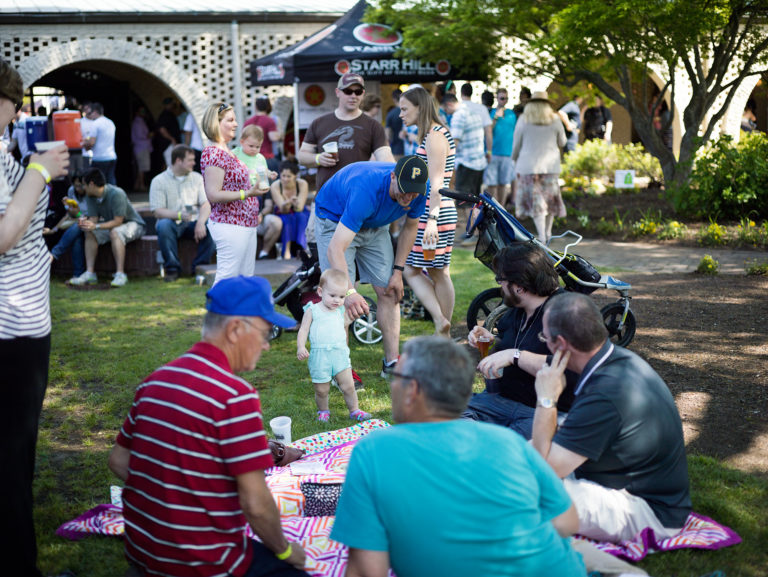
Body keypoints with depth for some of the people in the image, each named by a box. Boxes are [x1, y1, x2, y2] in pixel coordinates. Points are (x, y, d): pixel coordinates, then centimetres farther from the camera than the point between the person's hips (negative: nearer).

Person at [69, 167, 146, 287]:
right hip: (112, 225, 8)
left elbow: (118, 221, -29)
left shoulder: (116, 194, -27)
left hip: (133, 224, -8)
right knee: (90, 233, -11)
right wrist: (85, 222, -28)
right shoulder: (91, 197, -3)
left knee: (115, 232, -36)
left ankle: (120, 274, -38)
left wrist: (96, 226, -37)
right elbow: (93, 219, -4)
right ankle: (90, 273, -16)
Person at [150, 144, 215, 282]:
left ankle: (200, 267, -13)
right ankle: (172, 269, -23)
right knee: (163, 226, -37)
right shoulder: (159, 181, 0)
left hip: (193, 222, 2)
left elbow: (206, 204, 1)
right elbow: (157, 211, -9)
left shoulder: (197, 178, 11)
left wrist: (201, 222, -20)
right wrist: (179, 215, -27)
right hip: (172, 222, -2)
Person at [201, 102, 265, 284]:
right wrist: (247, 193, -25)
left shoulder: (226, 151, 15)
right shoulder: (213, 153, -16)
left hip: (246, 225, 11)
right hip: (230, 226, -11)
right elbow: (213, 194, -21)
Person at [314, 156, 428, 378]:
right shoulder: (366, 191, -44)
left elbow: (410, 227, -2)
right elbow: (335, 249, -49)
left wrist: (398, 272, -5)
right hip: (334, 220, -6)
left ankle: (391, 363, 8)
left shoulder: (418, 191, -25)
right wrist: (349, 292, -61)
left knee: (389, 292, -1)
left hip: (374, 224, 6)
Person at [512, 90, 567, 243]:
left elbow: (516, 145, 2)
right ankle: (548, 233, 26)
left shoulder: (523, 121, -4)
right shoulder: (555, 120, 0)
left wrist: (514, 159, 18)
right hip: (550, 165, 2)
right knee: (549, 198, 16)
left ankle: (542, 236, -10)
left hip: (529, 166, -2)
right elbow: (562, 143, 10)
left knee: (536, 201, -2)